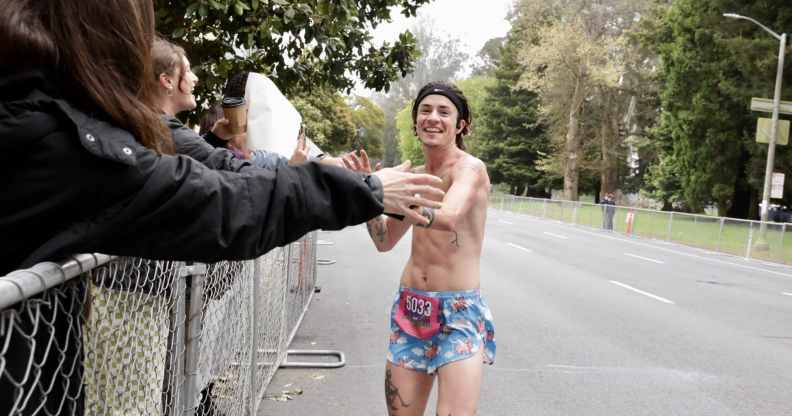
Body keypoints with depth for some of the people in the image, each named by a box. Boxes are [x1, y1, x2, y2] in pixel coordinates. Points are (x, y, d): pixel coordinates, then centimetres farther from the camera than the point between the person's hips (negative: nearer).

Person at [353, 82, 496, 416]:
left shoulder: (470, 168, -11)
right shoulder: (415, 175, 10)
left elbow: (449, 216, -32)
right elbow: (385, 240, 11)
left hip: (459, 312, -6)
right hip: (409, 308, 6)